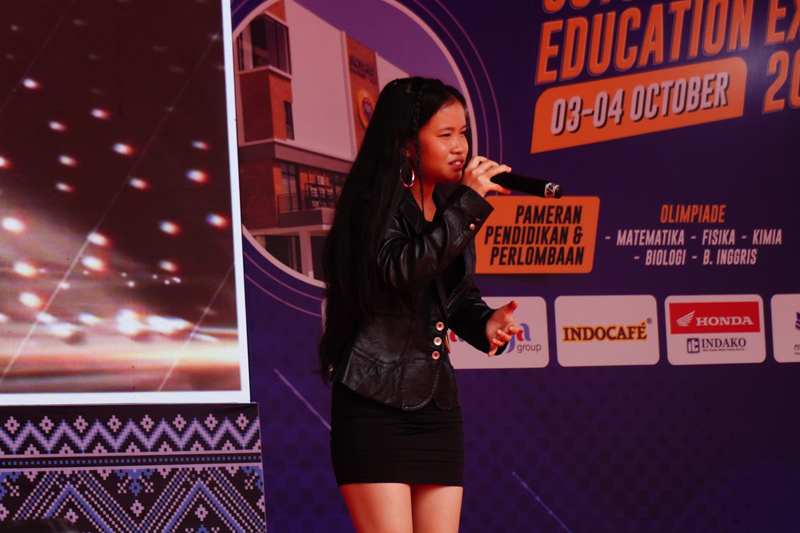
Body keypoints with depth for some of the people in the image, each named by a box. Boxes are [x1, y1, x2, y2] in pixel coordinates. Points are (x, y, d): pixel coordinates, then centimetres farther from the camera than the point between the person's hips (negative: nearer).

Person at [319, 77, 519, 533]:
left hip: (437, 401, 7)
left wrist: (485, 322, -2)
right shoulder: (373, 205, -8)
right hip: (375, 404, -7)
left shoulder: (447, 210, 15)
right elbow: (402, 270, -26)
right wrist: (470, 202, -20)